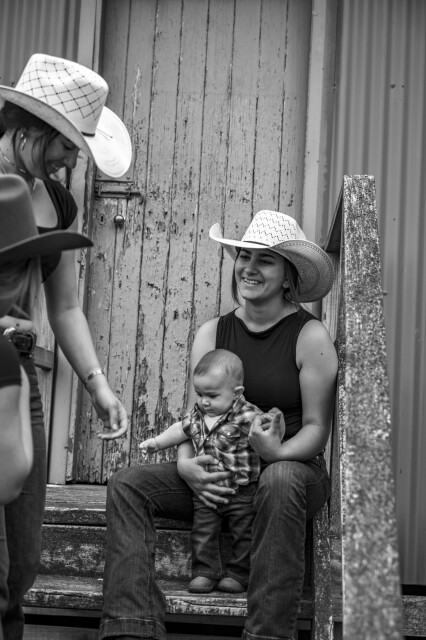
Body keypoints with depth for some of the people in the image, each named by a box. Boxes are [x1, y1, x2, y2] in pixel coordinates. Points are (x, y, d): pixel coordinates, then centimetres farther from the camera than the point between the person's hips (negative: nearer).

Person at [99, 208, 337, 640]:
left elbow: (316, 428, -5)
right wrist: (187, 465, -14)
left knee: (281, 481, -40)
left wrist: (278, 453, -26)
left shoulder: (310, 337, -5)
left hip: (292, 468, -4)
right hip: (218, 474, 4)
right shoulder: (213, 333, 8)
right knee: (127, 484, -16)